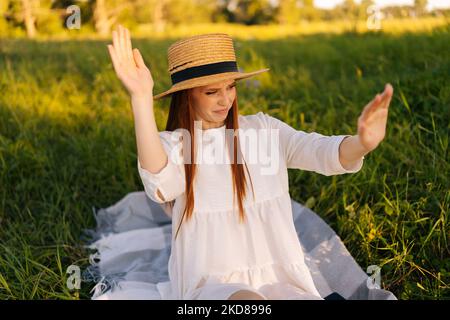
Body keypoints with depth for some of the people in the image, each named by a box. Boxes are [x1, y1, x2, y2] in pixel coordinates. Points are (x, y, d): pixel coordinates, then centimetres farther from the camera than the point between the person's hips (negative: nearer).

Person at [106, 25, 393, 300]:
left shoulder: (264, 130, 3)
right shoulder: (173, 145, -3)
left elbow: (323, 152, -13)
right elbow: (160, 184, -27)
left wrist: (362, 143, -37)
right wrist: (141, 98, -38)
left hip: (278, 280, 2)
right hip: (209, 284, -2)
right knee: (249, 302, -34)